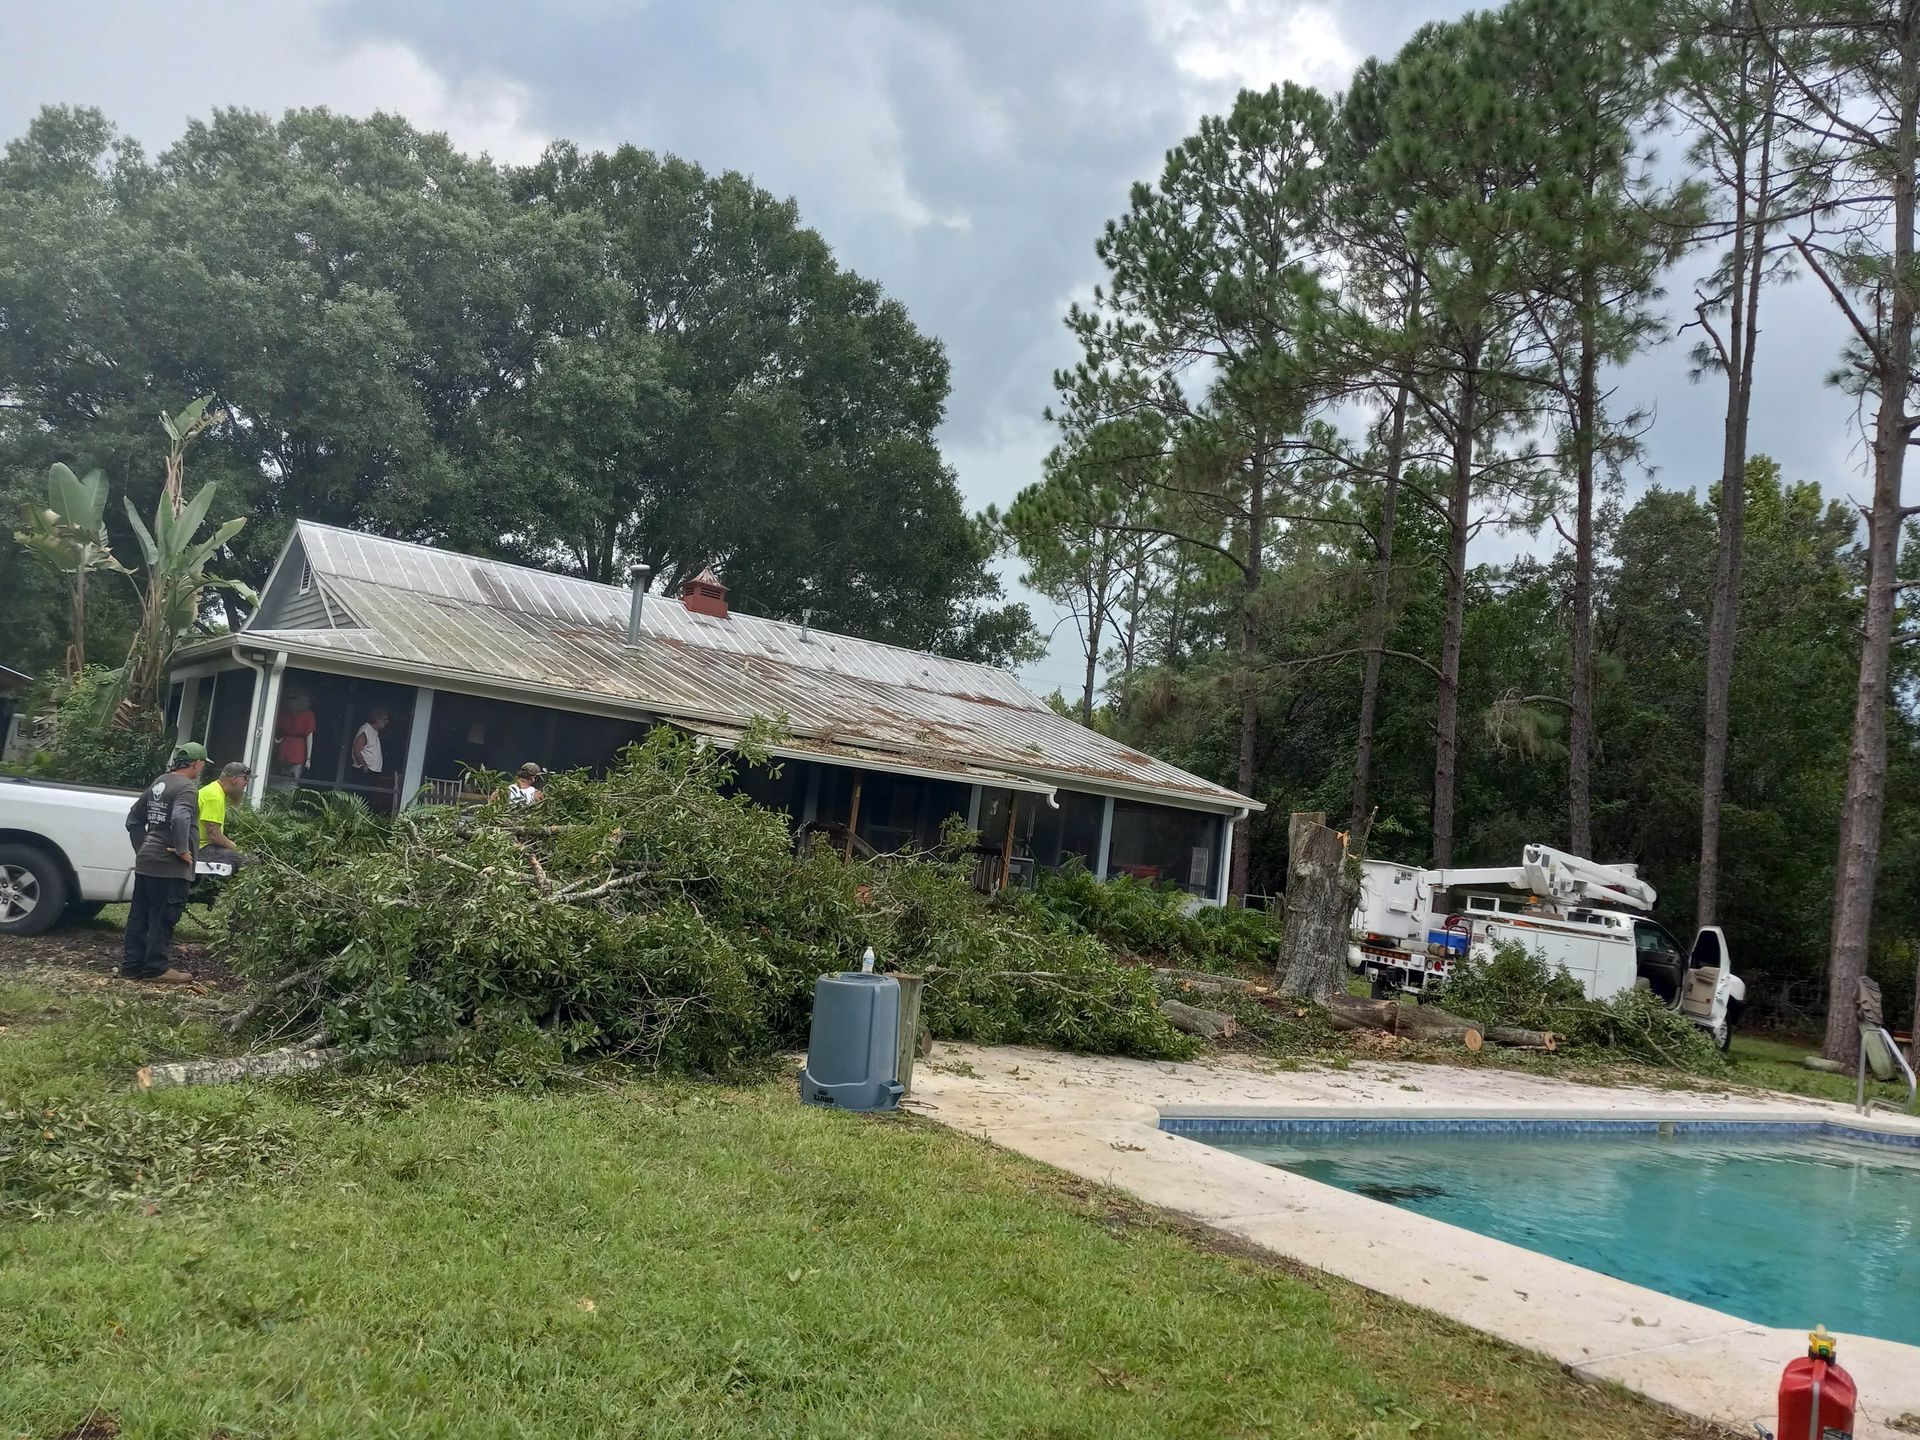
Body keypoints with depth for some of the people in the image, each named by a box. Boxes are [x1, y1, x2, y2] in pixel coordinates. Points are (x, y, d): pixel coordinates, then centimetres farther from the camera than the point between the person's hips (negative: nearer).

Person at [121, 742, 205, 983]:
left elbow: (134, 819, 22)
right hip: (170, 866, -9)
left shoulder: (159, 783, 15)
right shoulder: (186, 787, -14)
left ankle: (132, 964, 17)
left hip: (146, 863, 9)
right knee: (163, 919, -2)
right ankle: (156, 968, 1)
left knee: (139, 916, 12)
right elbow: (180, 819, -32)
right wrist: (183, 850, -21)